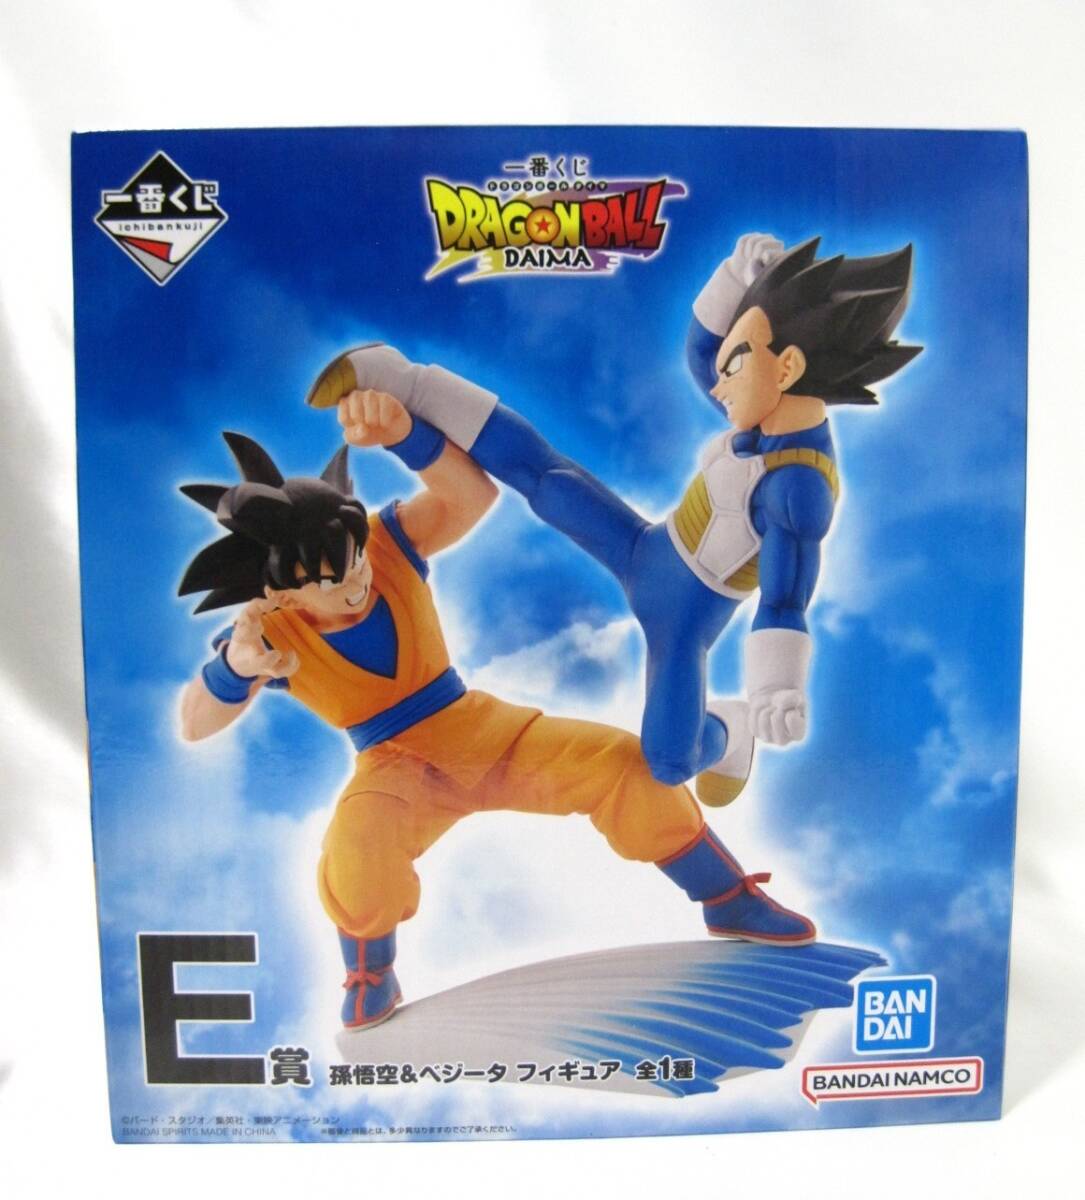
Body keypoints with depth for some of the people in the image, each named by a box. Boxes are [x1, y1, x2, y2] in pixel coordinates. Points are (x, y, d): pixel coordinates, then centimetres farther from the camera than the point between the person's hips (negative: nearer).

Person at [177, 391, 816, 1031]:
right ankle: (372, 978, 1)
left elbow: (476, 493, -31)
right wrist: (235, 667, -46)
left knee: (622, 760, -16)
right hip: (396, 769, -1)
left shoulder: (387, 542, -17)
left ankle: (730, 901, 9)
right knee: (357, 852, -36)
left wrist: (403, 431, -49)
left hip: (481, 728, 1)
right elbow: (195, 726, -24)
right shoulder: (268, 635, -15)